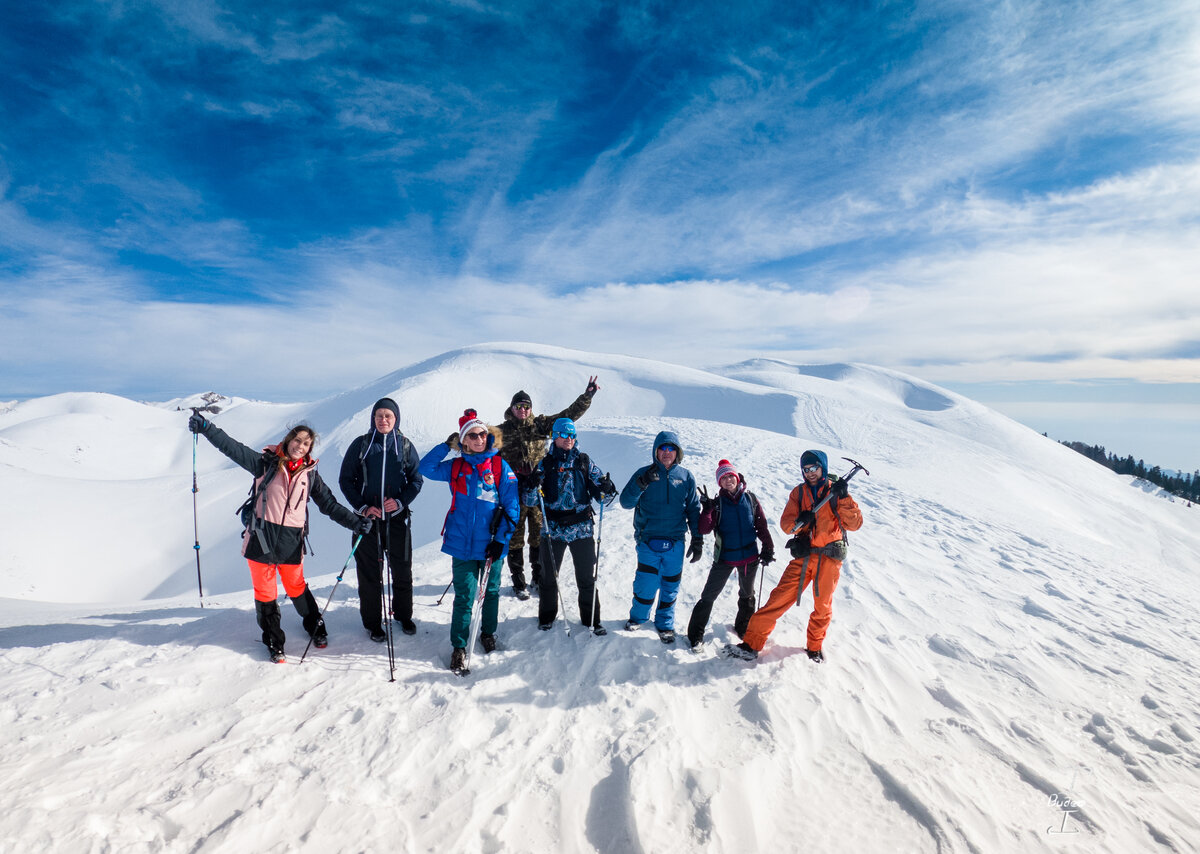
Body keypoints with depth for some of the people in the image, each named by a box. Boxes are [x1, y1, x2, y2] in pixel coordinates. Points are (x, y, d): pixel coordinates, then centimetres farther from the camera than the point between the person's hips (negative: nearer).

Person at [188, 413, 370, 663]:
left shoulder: (310, 474, 5)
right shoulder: (266, 463, 0)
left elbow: (329, 505, 6)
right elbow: (234, 449, -6)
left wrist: (355, 522, -3)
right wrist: (206, 427, -16)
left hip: (291, 540, 1)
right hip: (261, 537, -1)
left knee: (296, 587, 13)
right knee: (264, 592, 8)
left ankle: (316, 627, 35)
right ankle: (274, 640, 26)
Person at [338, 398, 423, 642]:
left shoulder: (405, 445, 2)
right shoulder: (361, 444, 0)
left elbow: (416, 479, 5)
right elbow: (345, 479, 3)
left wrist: (401, 501, -11)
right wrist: (362, 506, -9)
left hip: (397, 517, 1)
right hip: (368, 518, -1)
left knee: (402, 570, 10)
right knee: (369, 573, 7)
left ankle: (403, 615, 30)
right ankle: (372, 622, 23)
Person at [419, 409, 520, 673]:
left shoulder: (500, 466, -4)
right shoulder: (456, 467, 5)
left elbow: (511, 507, -4)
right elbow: (425, 468, 0)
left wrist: (501, 539, -11)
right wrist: (447, 445, -6)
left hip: (491, 544, 0)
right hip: (462, 544, 1)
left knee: (491, 592, 16)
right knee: (464, 597, 2)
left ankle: (488, 633, 39)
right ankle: (458, 647, 17)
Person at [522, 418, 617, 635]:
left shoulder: (584, 462, 3)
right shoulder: (545, 464, 2)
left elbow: (602, 496, 6)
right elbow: (530, 501, 0)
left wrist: (606, 490, -17)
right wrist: (533, 486, -21)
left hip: (581, 529, 0)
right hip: (552, 529, 0)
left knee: (587, 577, 8)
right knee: (549, 576, 12)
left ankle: (591, 619, 25)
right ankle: (546, 617, 34)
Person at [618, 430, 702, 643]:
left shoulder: (686, 477, 5)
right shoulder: (644, 473, 0)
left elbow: (693, 510, 10)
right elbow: (626, 502, -6)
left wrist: (698, 540, 7)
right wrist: (642, 483, -21)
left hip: (675, 543, 2)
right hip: (648, 542, -2)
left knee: (670, 586, 10)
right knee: (646, 585, 0)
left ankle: (665, 624, 31)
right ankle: (638, 617, 28)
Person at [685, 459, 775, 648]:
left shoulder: (750, 499, -1)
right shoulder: (717, 503, -6)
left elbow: (762, 526, 5)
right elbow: (704, 529, -15)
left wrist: (768, 548, 1)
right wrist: (706, 509, -27)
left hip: (750, 557, 3)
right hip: (724, 557, -2)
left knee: (747, 594, 21)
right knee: (708, 596, -2)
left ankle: (744, 629, 43)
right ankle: (695, 634, 10)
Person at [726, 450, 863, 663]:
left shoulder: (836, 490, 1)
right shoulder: (799, 492, 8)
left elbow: (854, 524, -6)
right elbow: (785, 523, 1)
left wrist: (844, 498, -19)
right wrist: (799, 521, -20)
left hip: (830, 557, -1)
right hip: (804, 555, 1)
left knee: (823, 607, 12)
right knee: (779, 598, -6)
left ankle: (815, 648, 35)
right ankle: (751, 644, -3)